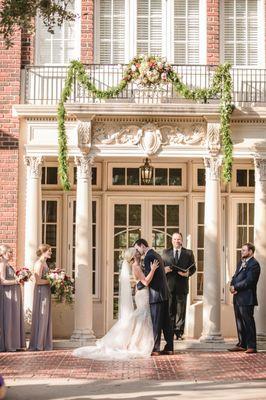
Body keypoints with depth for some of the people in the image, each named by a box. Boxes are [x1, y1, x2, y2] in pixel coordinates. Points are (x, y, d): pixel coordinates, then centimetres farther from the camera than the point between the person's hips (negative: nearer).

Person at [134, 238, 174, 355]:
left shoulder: (148, 257, -13)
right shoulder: (156, 255, 17)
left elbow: (147, 277, -18)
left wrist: (138, 286, -4)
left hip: (156, 293, -10)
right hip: (164, 292, 10)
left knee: (155, 322, -5)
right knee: (166, 321, 11)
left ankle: (155, 349, -2)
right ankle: (169, 348, 14)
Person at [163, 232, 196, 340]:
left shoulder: (188, 253, 10)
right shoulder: (165, 252, 14)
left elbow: (193, 268, 8)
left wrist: (188, 273, -12)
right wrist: (164, 270, -8)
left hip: (182, 285, -1)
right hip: (169, 285, 1)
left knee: (180, 310, 1)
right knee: (169, 310, 1)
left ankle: (179, 332, 7)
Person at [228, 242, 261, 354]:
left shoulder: (254, 264, -12)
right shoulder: (241, 262, 17)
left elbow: (248, 281, -20)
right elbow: (235, 276, 17)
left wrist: (235, 287, -14)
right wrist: (232, 285, -3)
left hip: (246, 298, -9)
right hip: (237, 298, 9)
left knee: (248, 322, -5)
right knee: (239, 322, 13)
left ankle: (251, 346, -1)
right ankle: (242, 344, 21)